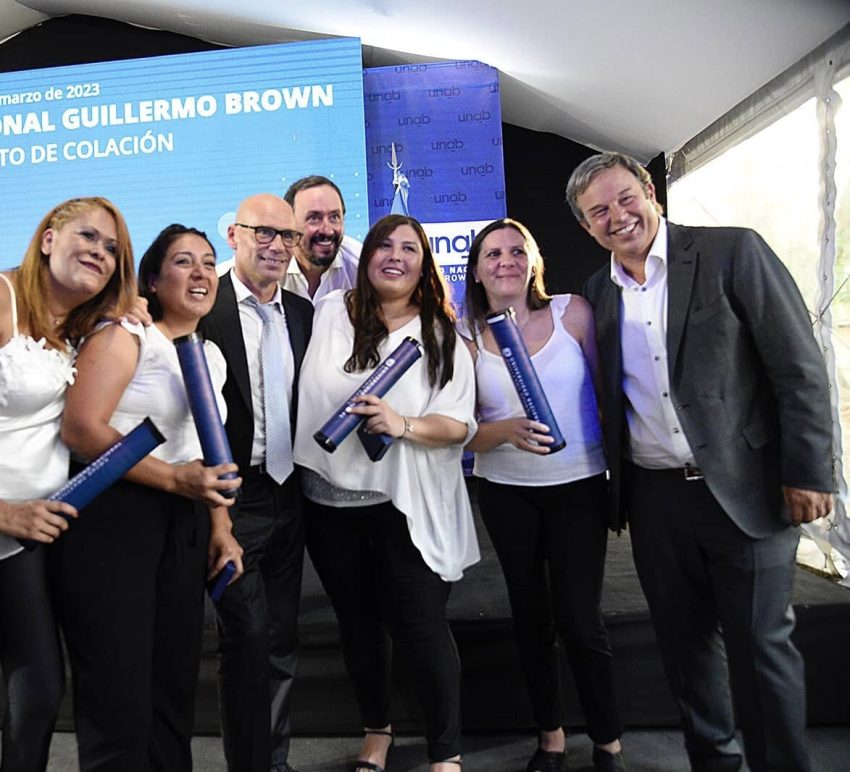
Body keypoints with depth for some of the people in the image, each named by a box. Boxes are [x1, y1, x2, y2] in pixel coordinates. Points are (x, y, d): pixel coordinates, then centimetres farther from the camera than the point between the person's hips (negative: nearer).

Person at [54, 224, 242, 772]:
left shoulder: (212, 356, 14)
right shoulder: (124, 338, -6)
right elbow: (81, 428, -18)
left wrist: (220, 527, 12)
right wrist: (172, 477, -21)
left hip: (185, 525, 7)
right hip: (111, 519, -6)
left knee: (177, 682, 14)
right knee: (118, 693, 3)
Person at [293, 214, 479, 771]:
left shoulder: (443, 336, -1)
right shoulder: (330, 312, 2)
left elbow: (460, 424, -8)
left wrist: (404, 425, -23)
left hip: (406, 505, -2)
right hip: (330, 501, 3)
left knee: (421, 626, 0)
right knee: (358, 622, 18)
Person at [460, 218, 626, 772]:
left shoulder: (573, 313, -6)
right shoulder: (468, 340, -3)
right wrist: (506, 431, -24)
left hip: (579, 486, -2)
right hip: (506, 493, 2)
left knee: (580, 620, 0)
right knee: (530, 614, 14)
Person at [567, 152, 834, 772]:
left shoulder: (733, 252, -7)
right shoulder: (598, 292, 7)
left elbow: (800, 367, -9)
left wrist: (808, 473, -11)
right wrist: (614, 488, 11)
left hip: (745, 490, -4)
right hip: (653, 499, 5)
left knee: (761, 645, 6)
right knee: (684, 640, 17)